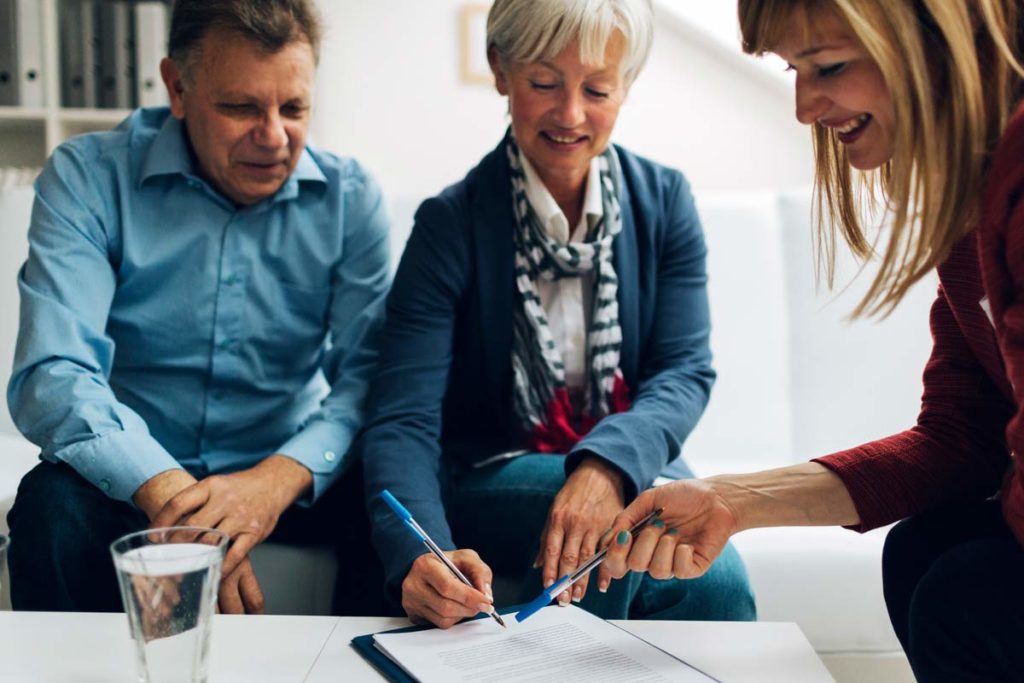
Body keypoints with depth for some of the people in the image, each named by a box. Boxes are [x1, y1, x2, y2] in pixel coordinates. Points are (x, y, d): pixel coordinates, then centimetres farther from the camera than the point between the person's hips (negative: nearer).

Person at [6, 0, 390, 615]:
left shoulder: (350, 198, -3)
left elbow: (371, 376, -10)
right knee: (56, 506, -31)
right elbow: (52, 377, -19)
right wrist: (169, 493, -36)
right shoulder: (88, 179, -8)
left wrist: (278, 480, -31)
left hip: (288, 473, 1)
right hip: (131, 476, -1)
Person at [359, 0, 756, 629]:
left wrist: (609, 464, -29)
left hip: (629, 469, 3)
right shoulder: (450, 224, -11)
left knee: (718, 582, -27)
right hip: (488, 480, -2)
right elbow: (402, 419, -17)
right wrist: (419, 555, -39)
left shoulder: (666, 201, 0)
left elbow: (686, 371, -6)